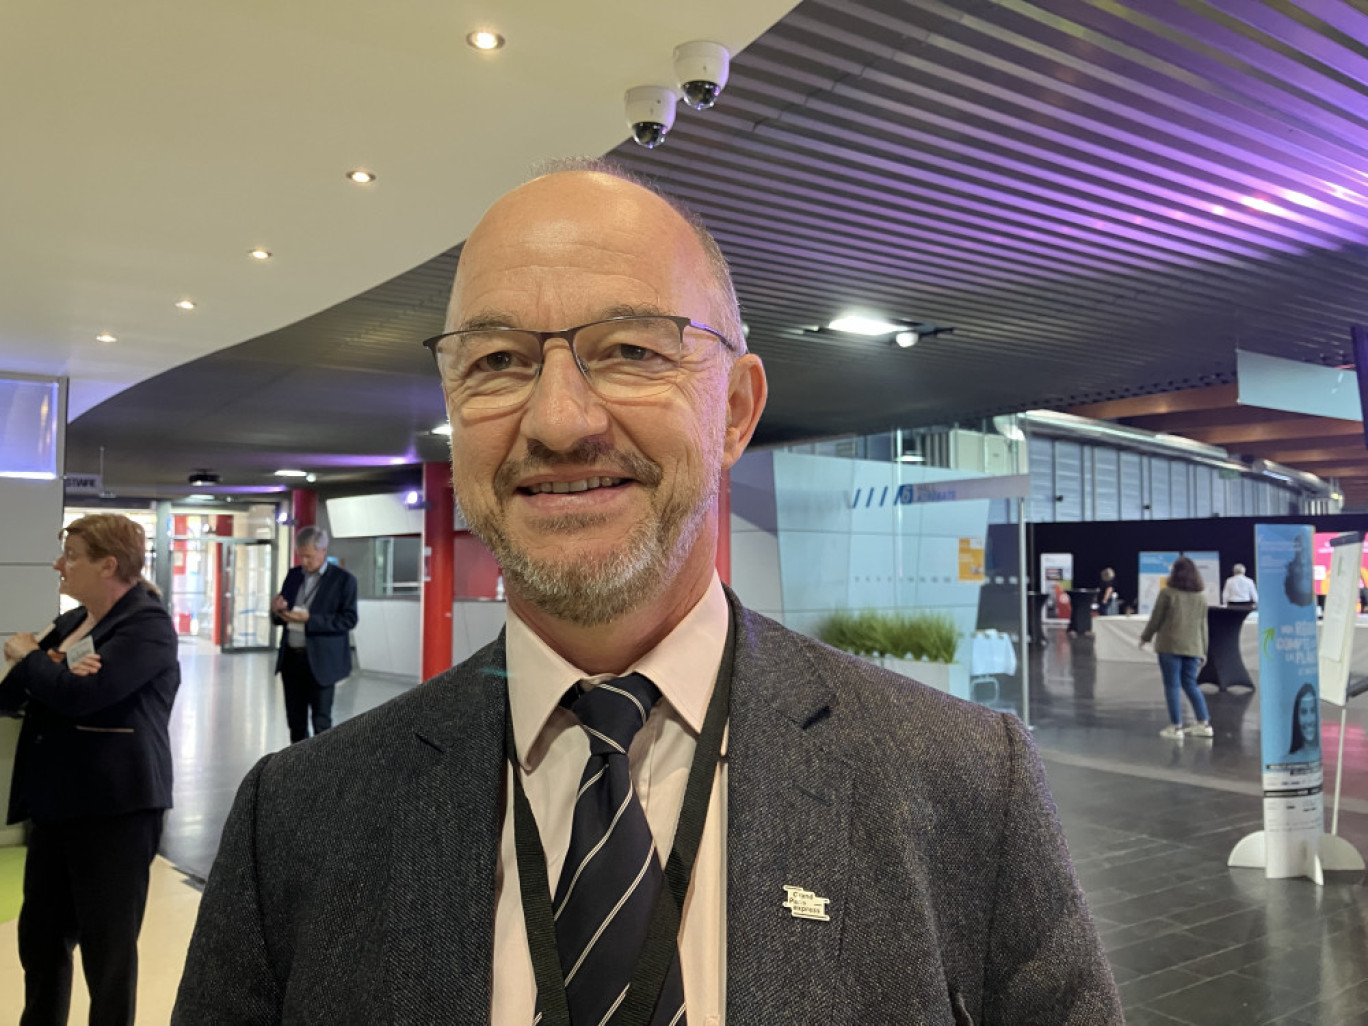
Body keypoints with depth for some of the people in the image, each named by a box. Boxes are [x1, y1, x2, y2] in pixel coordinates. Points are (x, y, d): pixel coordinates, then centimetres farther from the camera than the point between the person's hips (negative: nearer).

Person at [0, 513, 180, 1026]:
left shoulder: (147, 624, -13)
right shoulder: (70, 622, 13)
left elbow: (82, 694, -25)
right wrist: (51, 670, -13)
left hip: (115, 808, -8)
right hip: (57, 804, 8)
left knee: (107, 946, 5)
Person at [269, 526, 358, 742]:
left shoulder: (343, 580, -5)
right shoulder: (293, 575, 11)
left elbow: (349, 619, -12)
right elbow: (280, 619, 17)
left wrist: (309, 619, -21)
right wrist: (277, 611, -8)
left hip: (320, 661, -5)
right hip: (291, 659, 5)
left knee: (321, 722, -1)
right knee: (296, 721, 12)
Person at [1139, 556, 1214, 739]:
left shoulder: (1167, 593, -8)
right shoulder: (1201, 596, 7)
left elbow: (1156, 619, -3)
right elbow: (1203, 625, 10)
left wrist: (1145, 637, 13)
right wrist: (1203, 651, 15)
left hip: (1170, 646, -5)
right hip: (1193, 647, 5)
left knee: (1172, 685, 1)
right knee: (1190, 684, 14)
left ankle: (1176, 726, 3)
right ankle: (1204, 724, 11)